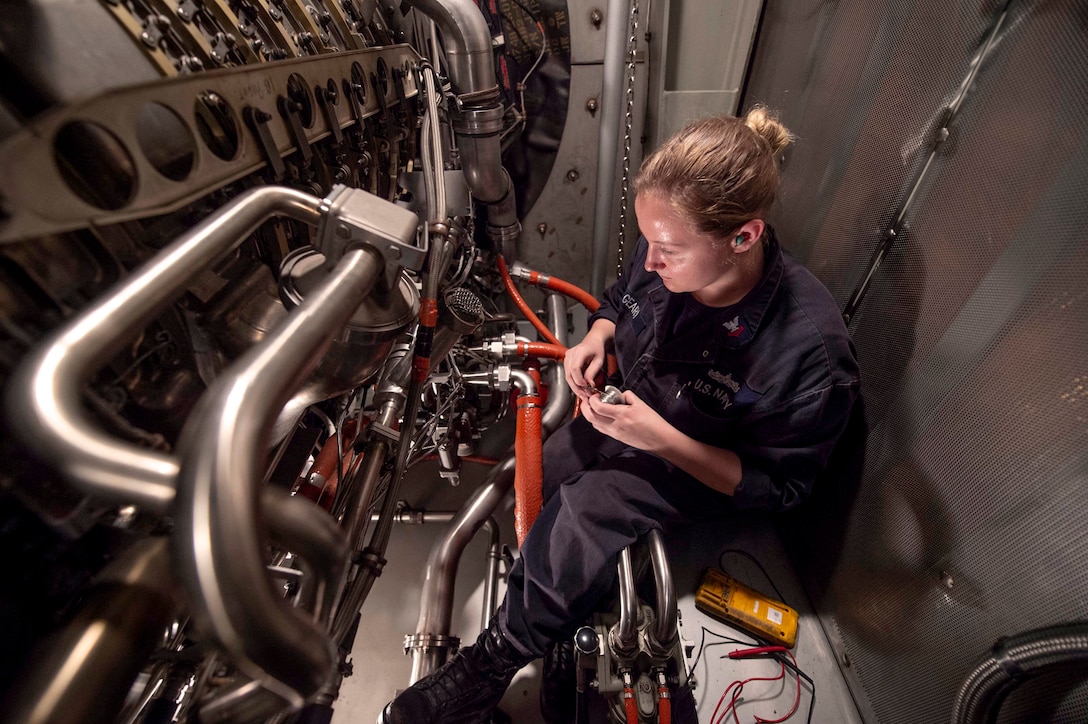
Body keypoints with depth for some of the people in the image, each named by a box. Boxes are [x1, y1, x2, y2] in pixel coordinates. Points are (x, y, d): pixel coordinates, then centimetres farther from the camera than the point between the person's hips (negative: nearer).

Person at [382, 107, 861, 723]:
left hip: (703, 471, -5)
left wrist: (661, 439, -31)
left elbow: (775, 487, -19)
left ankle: (488, 669, -5)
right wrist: (596, 337, -16)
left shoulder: (811, 352, -30)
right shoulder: (668, 253, -17)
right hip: (624, 413, 6)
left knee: (582, 508, -29)